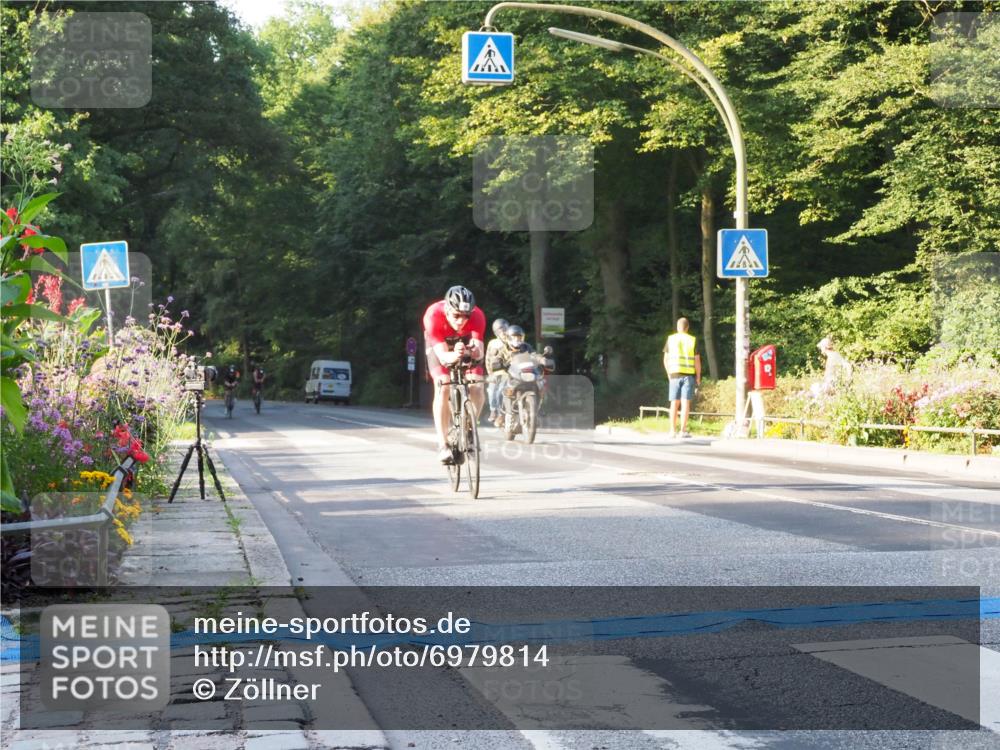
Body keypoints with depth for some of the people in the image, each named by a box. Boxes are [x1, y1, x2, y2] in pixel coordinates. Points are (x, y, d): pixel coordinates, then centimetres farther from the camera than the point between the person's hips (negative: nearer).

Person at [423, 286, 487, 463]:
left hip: (465, 342, 2)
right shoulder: (433, 315, -38)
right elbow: (442, 356, -41)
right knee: (443, 387, -22)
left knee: (477, 386, -16)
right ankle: (443, 444, -17)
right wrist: (454, 356, -63)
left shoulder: (477, 316, -34)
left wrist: (475, 351, -63)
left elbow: (479, 353, -40)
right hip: (439, 344, -2)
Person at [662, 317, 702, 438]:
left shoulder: (670, 339, 3)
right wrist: (698, 377, 5)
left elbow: (666, 359, 4)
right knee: (685, 402, -3)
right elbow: (697, 360, -4)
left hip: (674, 374, 2)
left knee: (674, 403, 6)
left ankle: (673, 431, 5)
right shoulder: (692, 340, -2)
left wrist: (669, 374, 15)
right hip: (688, 374, -2)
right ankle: (683, 431, -7)